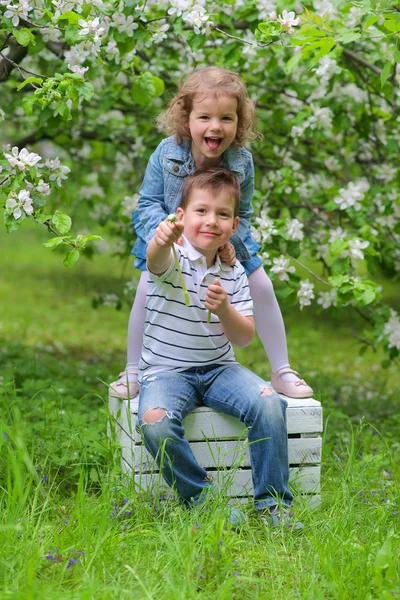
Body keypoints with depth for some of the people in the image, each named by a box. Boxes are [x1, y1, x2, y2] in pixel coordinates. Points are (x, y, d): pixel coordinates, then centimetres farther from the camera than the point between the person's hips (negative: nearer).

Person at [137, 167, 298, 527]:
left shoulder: (234, 273, 4)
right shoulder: (173, 258, -9)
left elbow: (245, 338, 1)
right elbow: (156, 260, -36)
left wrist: (225, 310, -21)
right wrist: (161, 240, -62)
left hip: (218, 368, 3)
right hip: (166, 371, -3)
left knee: (269, 403, -22)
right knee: (155, 423, -33)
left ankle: (272, 501, -8)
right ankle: (199, 498, -11)